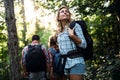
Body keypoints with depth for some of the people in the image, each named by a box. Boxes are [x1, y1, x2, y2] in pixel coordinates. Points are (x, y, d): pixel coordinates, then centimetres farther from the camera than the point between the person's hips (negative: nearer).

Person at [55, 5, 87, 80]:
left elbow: (84, 44, -10)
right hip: (65, 63, 7)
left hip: (75, 62, -7)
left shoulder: (75, 25, -3)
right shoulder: (59, 32, 15)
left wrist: (72, 35, -19)